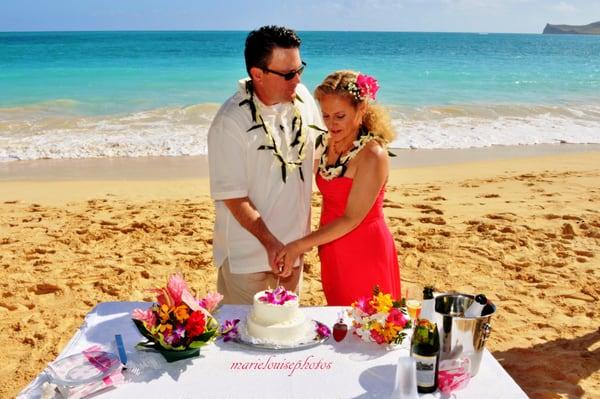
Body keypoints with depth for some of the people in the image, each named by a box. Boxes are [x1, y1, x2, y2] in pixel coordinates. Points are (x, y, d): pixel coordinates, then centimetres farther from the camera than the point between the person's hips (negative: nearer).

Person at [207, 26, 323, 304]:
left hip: (293, 243, 6)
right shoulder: (230, 122, -21)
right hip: (248, 253, -5)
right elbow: (233, 196, -19)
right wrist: (270, 243, -23)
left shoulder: (302, 97, -4)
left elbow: (319, 147, 11)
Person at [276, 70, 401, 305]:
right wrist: (314, 242, 7)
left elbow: (351, 219, -22)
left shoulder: (372, 154, -22)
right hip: (333, 252, 7)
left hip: (365, 254, -7)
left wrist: (300, 245, -21)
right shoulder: (326, 142, 0)